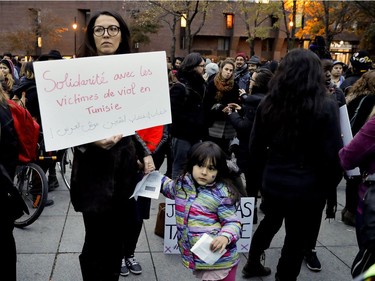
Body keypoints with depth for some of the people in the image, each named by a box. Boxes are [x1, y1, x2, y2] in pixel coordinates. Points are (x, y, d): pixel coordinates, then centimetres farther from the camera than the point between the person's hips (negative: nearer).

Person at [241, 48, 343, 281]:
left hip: (272, 181, 5)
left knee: (270, 221, 29)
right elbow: (334, 155, -16)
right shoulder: (326, 106, -16)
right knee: (297, 239, 12)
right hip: (307, 187, -5)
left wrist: (260, 177, 16)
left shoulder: (269, 103, -3)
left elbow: (255, 147, 4)